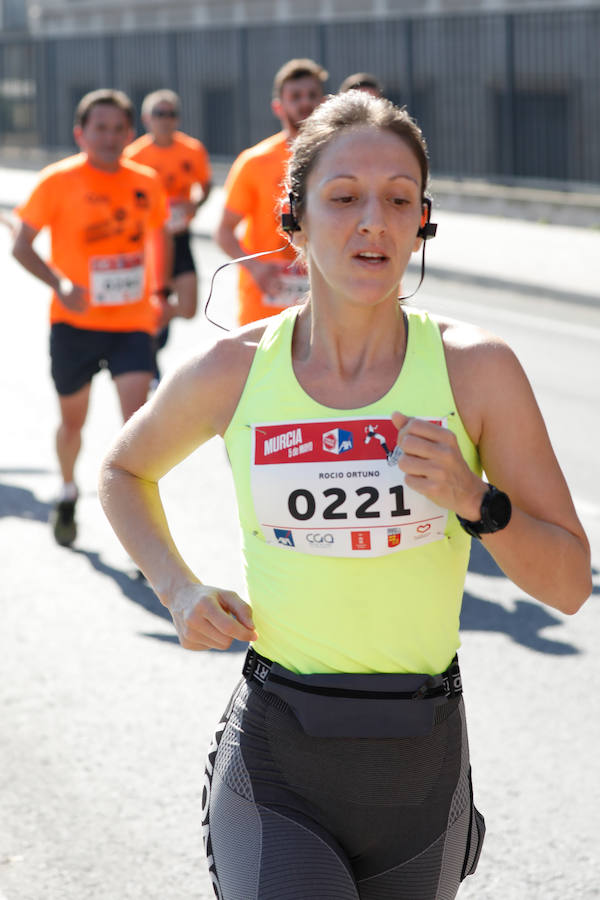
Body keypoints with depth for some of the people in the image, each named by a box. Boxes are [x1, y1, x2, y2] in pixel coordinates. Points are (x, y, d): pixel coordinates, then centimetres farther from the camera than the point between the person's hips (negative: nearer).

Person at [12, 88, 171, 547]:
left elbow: (160, 233, 19)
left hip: (132, 323, 1)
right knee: (73, 420, 15)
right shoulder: (58, 181, -9)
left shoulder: (146, 183, 0)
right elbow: (21, 245, -8)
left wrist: (159, 294, 16)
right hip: (75, 323, -1)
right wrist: (60, 284, -24)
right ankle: (68, 494, 45)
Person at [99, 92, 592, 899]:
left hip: (421, 766, 1)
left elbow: (569, 584, -3)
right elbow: (124, 471, 18)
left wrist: (472, 499, -20)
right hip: (275, 764, -1)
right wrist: (177, 590, 2)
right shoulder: (233, 371, -4)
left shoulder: (477, 368, -6)